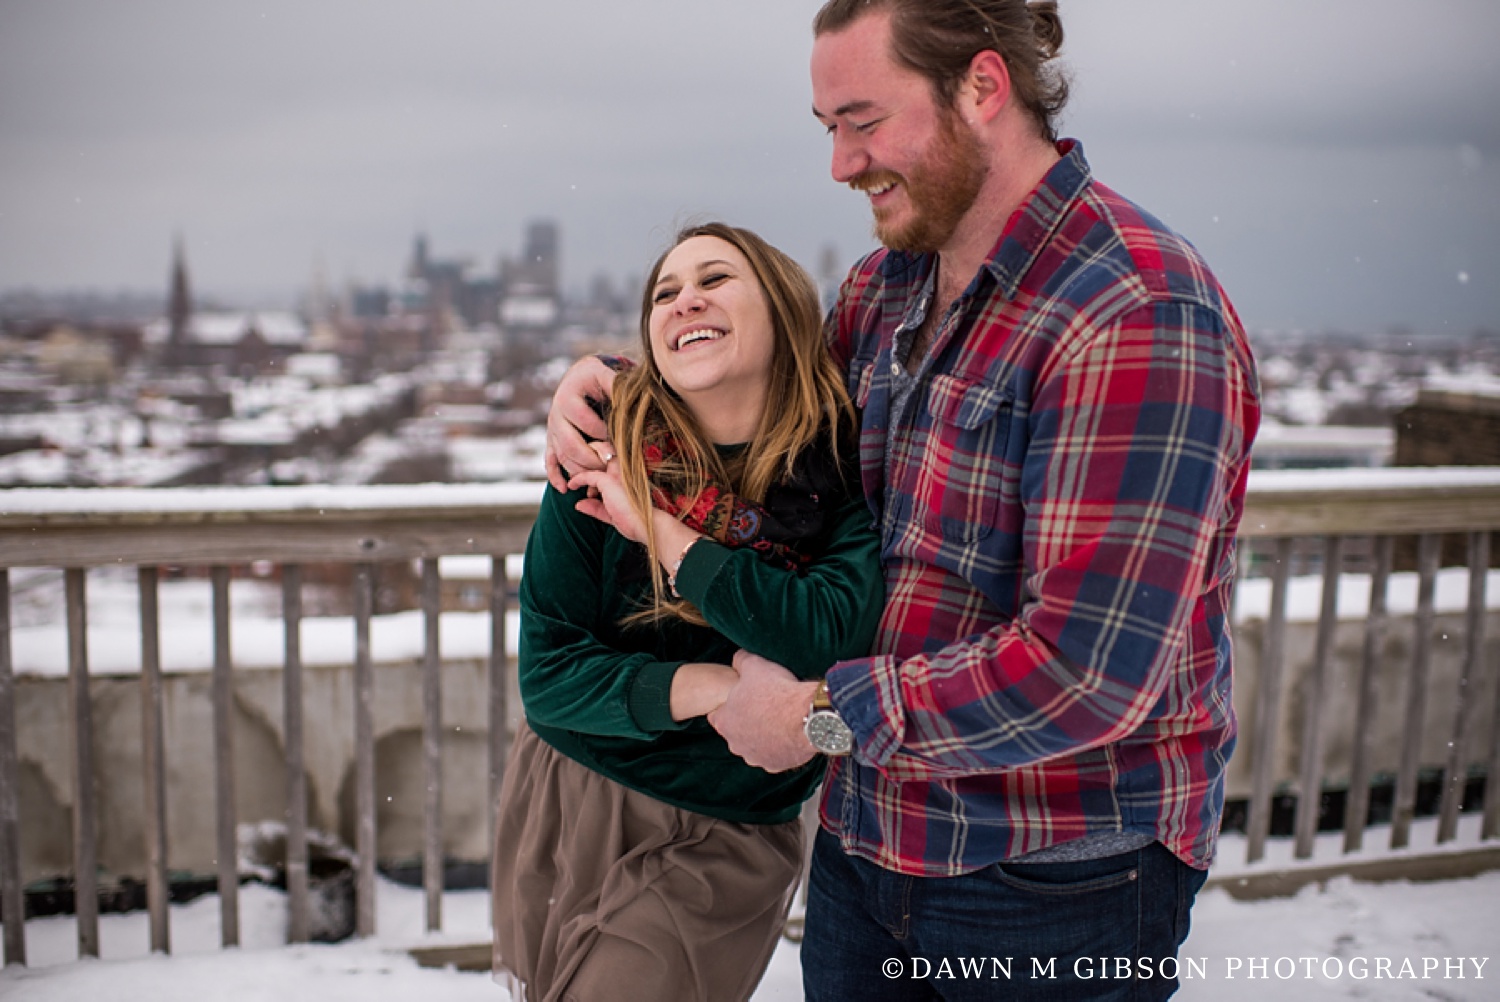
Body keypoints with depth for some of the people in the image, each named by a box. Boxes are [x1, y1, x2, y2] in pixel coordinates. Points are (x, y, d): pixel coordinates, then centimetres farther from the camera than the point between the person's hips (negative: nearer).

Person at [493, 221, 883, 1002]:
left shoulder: (848, 467, -13)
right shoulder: (605, 463, -10)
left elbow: (833, 637, -27)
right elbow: (546, 674, -10)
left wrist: (666, 535, -24)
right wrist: (707, 687, -24)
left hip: (721, 841, -2)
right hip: (566, 800, 3)